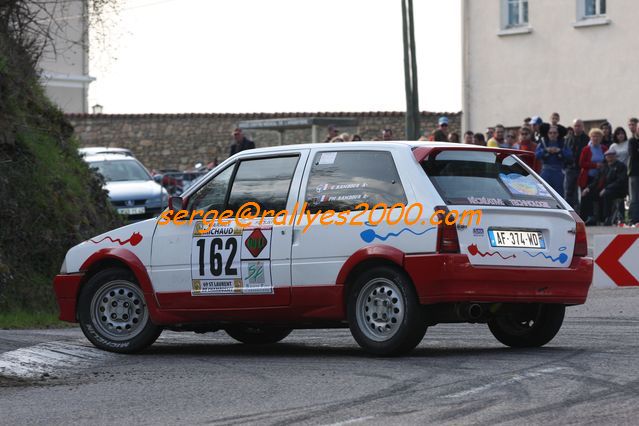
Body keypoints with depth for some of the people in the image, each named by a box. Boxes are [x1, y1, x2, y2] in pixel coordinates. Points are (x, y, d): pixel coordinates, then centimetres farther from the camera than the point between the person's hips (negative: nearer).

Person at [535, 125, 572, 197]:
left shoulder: (562, 144, 7)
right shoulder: (543, 143, 7)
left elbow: (570, 156, -4)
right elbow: (537, 155, -6)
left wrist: (560, 151, -16)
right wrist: (546, 150, -20)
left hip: (558, 172, 1)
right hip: (546, 172, -1)